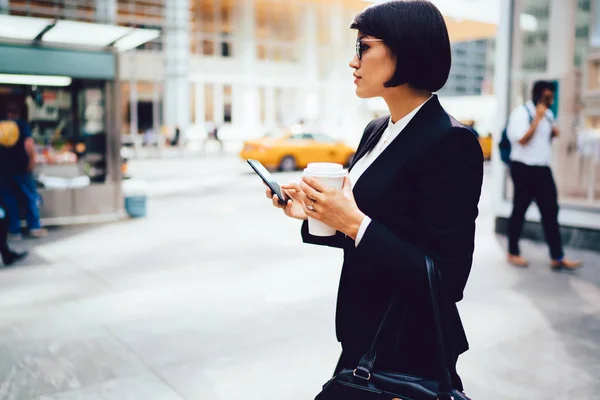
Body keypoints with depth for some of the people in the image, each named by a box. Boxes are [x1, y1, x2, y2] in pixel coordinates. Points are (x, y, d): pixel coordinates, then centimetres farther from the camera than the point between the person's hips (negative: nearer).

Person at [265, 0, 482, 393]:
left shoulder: (451, 142, -20)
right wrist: (314, 212, -4)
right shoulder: (377, 131, 5)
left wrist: (355, 223, -26)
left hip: (410, 350, -7)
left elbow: (448, 281, -23)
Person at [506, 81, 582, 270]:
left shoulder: (548, 113, 12)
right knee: (519, 211, 3)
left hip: (543, 169, 7)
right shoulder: (520, 112, -12)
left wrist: (553, 132, 4)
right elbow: (523, 140, -21)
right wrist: (538, 118, -17)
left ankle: (558, 258, 8)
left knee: (551, 211, 4)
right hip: (524, 168, -7)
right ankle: (513, 253, 18)